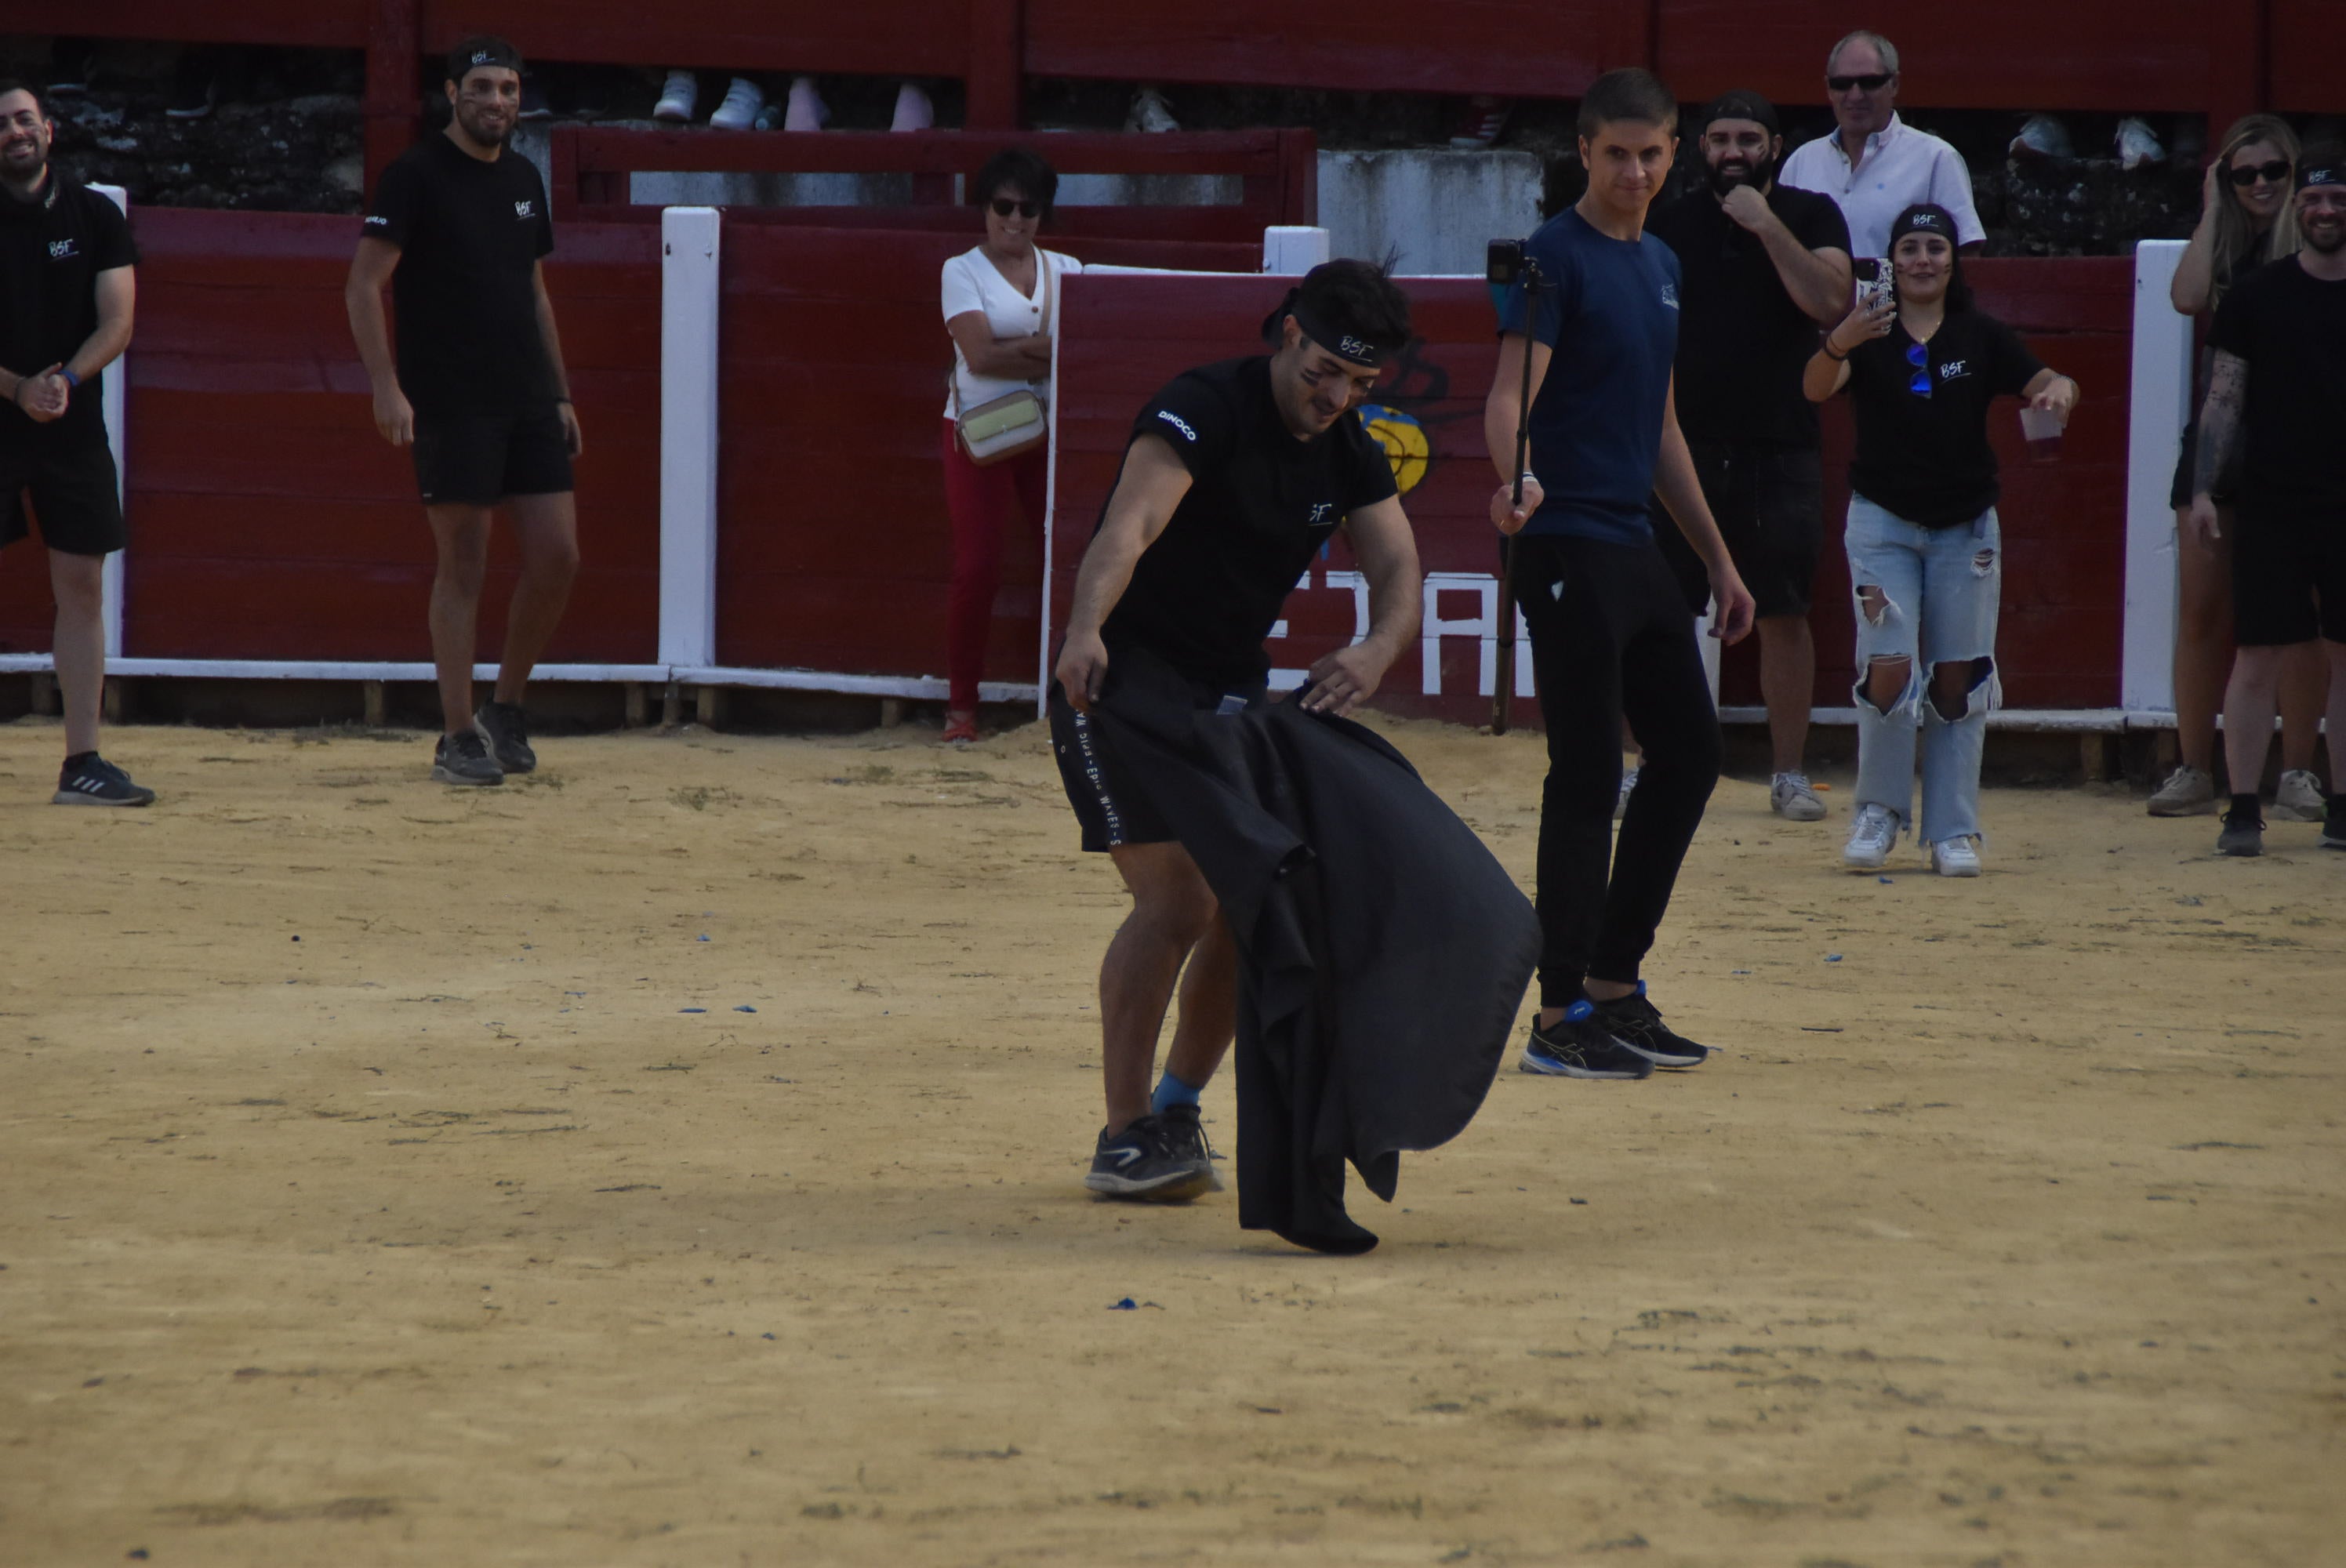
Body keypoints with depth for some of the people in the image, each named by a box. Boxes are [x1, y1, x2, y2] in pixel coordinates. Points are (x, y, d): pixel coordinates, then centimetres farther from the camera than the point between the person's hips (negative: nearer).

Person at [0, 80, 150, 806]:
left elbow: (117, 323, 1)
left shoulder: (94, 216, 6)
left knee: (82, 584, 1)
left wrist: (67, 378, -17)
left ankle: (81, 762, 5)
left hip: (74, 425, 2)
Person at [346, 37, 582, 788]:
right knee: (463, 564, -5)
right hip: (451, 408, -6)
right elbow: (363, 286, -10)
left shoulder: (523, 179, 15)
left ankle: (505, 709, 18)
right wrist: (386, 387, -20)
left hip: (528, 406, 6)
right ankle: (459, 737, 1)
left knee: (557, 557, 1)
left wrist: (560, 394, 17)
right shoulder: (416, 176, -6)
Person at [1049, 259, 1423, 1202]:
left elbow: (1398, 569, -10)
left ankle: (1175, 1114, 21)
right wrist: (1085, 633, -56)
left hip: (1231, 695, 7)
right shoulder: (1206, 408, -21)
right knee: (1177, 900, -16)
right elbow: (1129, 526, -37)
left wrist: (1377, 650, -34)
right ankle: (1125, 1137, -5)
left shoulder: (1348, 454, 2)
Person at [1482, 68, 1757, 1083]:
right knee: (1586, 775, -9)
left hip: (1636, 544, 9)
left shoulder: (1661, 267, 16)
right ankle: (1560, 1017, -4)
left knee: (1689, 752, 11)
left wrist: (1718, 558, 25)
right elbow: (1510, 397, -21)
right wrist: (1516, 478, -42)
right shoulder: (1556, 257, -9)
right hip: (1567, 544, -9)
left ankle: (1613, 987, 20)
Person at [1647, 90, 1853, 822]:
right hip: (1687, 442, 1)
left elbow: (1829, 302, -12)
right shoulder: (1671, 223, 7)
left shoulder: (1810, 215, 4)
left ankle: (1790, 772, 7)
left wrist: (1767, 226, -18)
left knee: (1784, 613, 0)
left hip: (1781, 450, -1)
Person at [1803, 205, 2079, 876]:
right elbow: (1817, 388, -22)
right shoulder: (1868, 333, -4)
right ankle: (1880, 812, 7)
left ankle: (1953, 830, 9)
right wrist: (1839, 345, -44)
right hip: (1883, 520, -2)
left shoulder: (1982, 336, 2)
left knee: (1958, 678, 3)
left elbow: (2044, 383, -7)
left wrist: (2059, 390, -32)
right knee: (1889, 669, -11)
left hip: (1965, 526, 2)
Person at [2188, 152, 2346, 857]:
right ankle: (2242, 811, 2)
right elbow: (2224, 398, 2)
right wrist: (2203, 489, -6)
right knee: (2257, 658, -2)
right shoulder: (2257, 296, 3)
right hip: (2269, 504, -1)